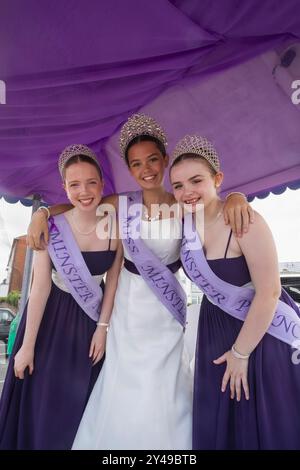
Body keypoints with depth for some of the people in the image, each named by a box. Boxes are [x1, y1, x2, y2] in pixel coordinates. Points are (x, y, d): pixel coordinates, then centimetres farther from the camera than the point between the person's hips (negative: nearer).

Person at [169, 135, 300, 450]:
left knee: (268, 424, 11)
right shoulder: (184, 221, -7)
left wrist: (241, 352, -15)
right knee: (215, 425, 18)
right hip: (216, 328, 6)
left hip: (264, 330, -5)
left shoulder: (245, 221, -25)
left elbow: (269, 292, -22)